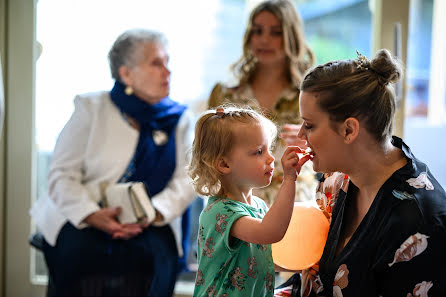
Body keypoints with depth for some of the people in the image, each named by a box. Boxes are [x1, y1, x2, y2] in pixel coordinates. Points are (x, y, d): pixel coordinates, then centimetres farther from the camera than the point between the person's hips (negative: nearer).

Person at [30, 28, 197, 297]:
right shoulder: (92, 108, 6)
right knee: (74, 246, -32)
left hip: (150, 226, 1)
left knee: (160, 252, -30)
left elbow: (187, 180, 1)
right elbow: (62, 175, -1)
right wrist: (93, 215, -21)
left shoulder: (180, 119, 12)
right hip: (83, 223, -1)